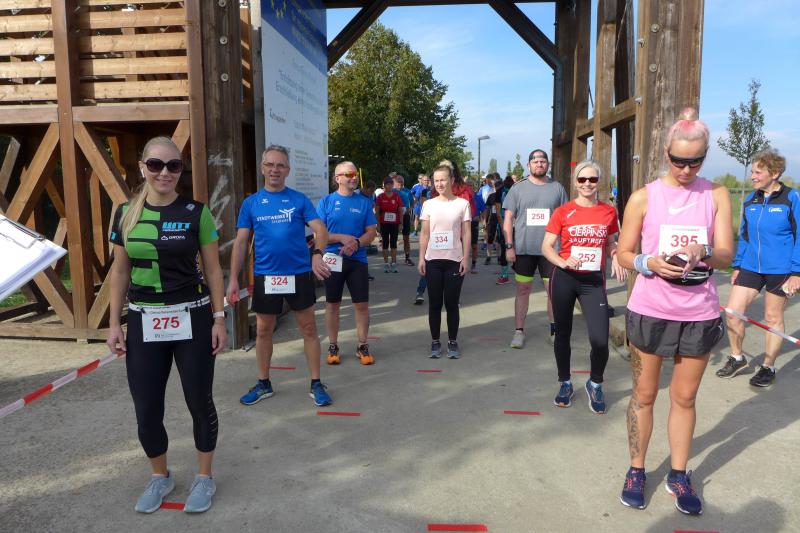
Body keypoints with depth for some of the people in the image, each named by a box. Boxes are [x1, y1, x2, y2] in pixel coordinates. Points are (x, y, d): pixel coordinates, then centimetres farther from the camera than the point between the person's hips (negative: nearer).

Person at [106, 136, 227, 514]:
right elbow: (120, 272, 8)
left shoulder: (196, 212, -5)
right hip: (143, 323, 2)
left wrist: (218, 318, -4)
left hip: (192, 320, -2)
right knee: (146, 412, 8)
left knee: (200, 403, 9)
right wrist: (114, 323, 5)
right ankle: (160, 476, 35)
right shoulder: (125, 214, 2)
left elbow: (213, 269, -1)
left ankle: (204, 477, 31)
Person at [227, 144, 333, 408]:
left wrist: (317, 254, -28)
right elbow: (241, 242, 4)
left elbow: (320, 229, -8)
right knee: (263, 331, 11)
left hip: (299, 274, -1)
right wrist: (233, 279, -2)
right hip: (265, 276, 2)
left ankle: (316, 384, 17)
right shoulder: (251, 202, 5)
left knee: (308, 328, 5)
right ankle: (263, 384, 28)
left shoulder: (299, 199, 1)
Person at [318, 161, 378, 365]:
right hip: (333, 260, -1)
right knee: (332, 304, 8)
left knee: (362, 304, 2)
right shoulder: (326, 202, 0)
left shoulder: (364, 202, 5)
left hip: (358, 260, 1)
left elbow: (371, 232, 3)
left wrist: (356, 244, -15)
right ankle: (333, 347, 22)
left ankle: (362, 346, 17)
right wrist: (342, 238, -16)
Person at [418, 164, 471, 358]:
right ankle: (435, 341, 16)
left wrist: (465, 259, -5)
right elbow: (424, 234, 7)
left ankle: (453, 342, 15)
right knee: (434, 303, 6)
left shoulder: (462, 204, 1)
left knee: (452, 303, 4)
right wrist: (421, 258, 0)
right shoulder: (429, 205, 5)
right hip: (433, 260, 2)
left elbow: (466, 234, 1)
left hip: (454, 261, -1)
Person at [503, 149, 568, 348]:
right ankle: (519, 331, 16)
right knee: (523, 290, 6)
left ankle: (555, 330, 21)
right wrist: (509, 246, -6)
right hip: (523, 249, -1)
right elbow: (508, 218, 2)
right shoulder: (518, 188, 4)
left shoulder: (557, 188, 7)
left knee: (554, 290, 6)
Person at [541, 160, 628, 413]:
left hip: (594, 281, 1)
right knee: (563, 333, 12)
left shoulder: (609, 212, 4)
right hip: (565, 279, 0)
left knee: (600, 340, -9)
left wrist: (616, 258, -2)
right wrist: (563, 262, -20)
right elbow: (546, 246, -2)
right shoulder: (563, 212, -2)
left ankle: (595, 384, 20)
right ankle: (565, 383, 33)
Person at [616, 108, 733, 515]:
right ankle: (636, 471, 24)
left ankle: (679, 476, 26)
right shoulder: (643, 197, -2)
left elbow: (726, 256, -3)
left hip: (699, 314, 1)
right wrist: (649, 263, -21)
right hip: (650, 310, -1)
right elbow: (623, 254, 0)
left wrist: (704, 252, -25)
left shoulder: (717, 196, 2)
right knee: (644, 394, 9)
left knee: (685, 397, 12)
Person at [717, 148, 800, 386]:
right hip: (750, 267, 4)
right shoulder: (750, 200, 5)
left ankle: (768, 367, 24)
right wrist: (737, 266, 13)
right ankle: (737, 358, 21)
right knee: (732, 312, 0)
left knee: (773, 318, 8)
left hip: (780, 270, -4)